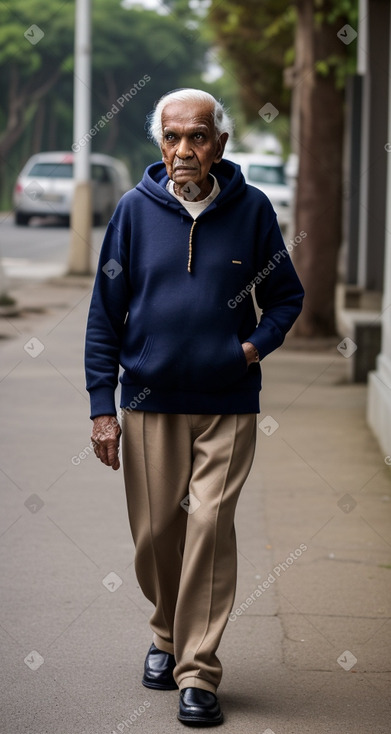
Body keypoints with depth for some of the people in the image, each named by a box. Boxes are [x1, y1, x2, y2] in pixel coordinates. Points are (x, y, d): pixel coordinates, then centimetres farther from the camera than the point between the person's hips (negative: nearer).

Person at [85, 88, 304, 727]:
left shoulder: (251, 209, 0)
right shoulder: (135, 211, 1)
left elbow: (286, 296, 12)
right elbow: (105, 314, 4)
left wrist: (257, 344, -8)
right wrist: (102, 405, -2)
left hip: (228, 404, -1)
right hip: (149, 403, 1)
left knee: (210, 525, -9)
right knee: (155, 532, 6)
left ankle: (198, 671, -1)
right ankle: (169, 634, 33)